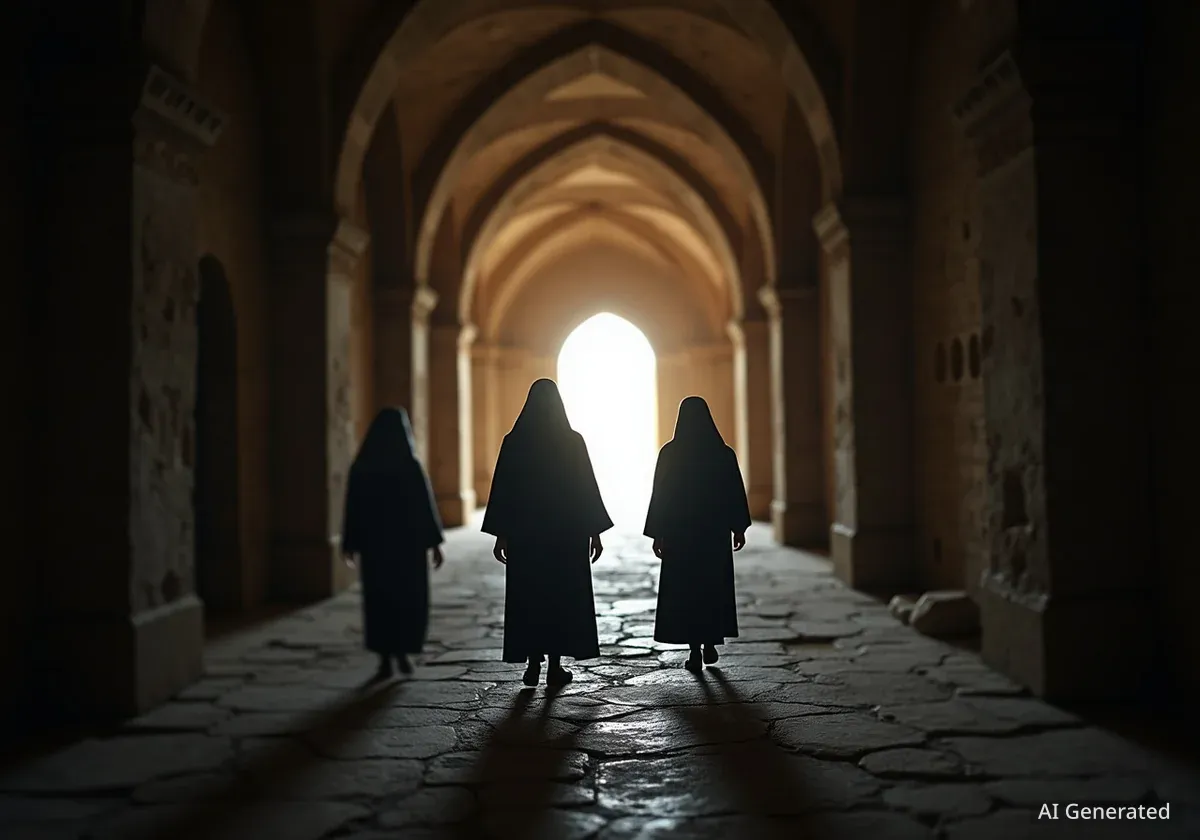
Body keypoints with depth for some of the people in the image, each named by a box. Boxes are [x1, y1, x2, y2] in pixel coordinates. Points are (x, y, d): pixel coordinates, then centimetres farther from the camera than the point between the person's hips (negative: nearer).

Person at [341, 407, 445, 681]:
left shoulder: (360, 468, -4)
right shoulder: (411, 467, -12)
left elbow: (352, 511, 0)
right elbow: (426, 508, -9)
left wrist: (351, 546, 9)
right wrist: (434, 543, -1)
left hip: (374, 544, 2)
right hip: (409, 543, -2)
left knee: (379, 600, 10)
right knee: (410, 599, 14)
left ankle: (385, 660, 7)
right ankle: (402, 654, 12)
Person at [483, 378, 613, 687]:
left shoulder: (514, 442, -2)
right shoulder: (572, 441, -5)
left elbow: (502, 489, -2)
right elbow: (588, 488, -5)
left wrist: (501, 534, 5)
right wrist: (595, 531, 2)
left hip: (525, 532, 1)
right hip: (567, 532, -1)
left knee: (528, 598, 9)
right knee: (562, 597, 6)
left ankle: (533, 664, 7)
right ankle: (555, 666, 5)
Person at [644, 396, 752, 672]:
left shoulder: (669, 453, -6)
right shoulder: (723, 453, -4)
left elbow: (659, 495, -5)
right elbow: (736, 493, -1)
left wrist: (657, 533, 1)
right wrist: (739, 528, 9)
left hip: (678, 532, -1)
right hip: (715, 531, 1)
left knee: (683, 591, 5)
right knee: (713, 587, 16)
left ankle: (695, 650, 1)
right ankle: (710, 644, 15)